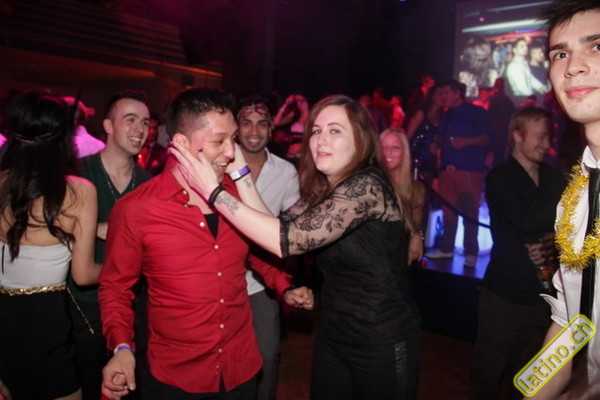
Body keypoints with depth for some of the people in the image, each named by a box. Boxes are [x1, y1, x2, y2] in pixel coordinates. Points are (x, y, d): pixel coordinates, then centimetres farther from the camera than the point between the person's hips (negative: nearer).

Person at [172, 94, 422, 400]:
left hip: (383, 344, -7)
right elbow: (275, 228, -4)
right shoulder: (321, 191, 4)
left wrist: (213, 190, -27)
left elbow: (288, 240, -31)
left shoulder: (368, 186, -24)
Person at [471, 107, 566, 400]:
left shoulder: (555, 178, 9)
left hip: (543, 291, 5)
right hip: (506, 291, -5)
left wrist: (551, 242, -12)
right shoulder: (499, 178, -8)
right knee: (489, 370, 6)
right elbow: (527, 222, -20)